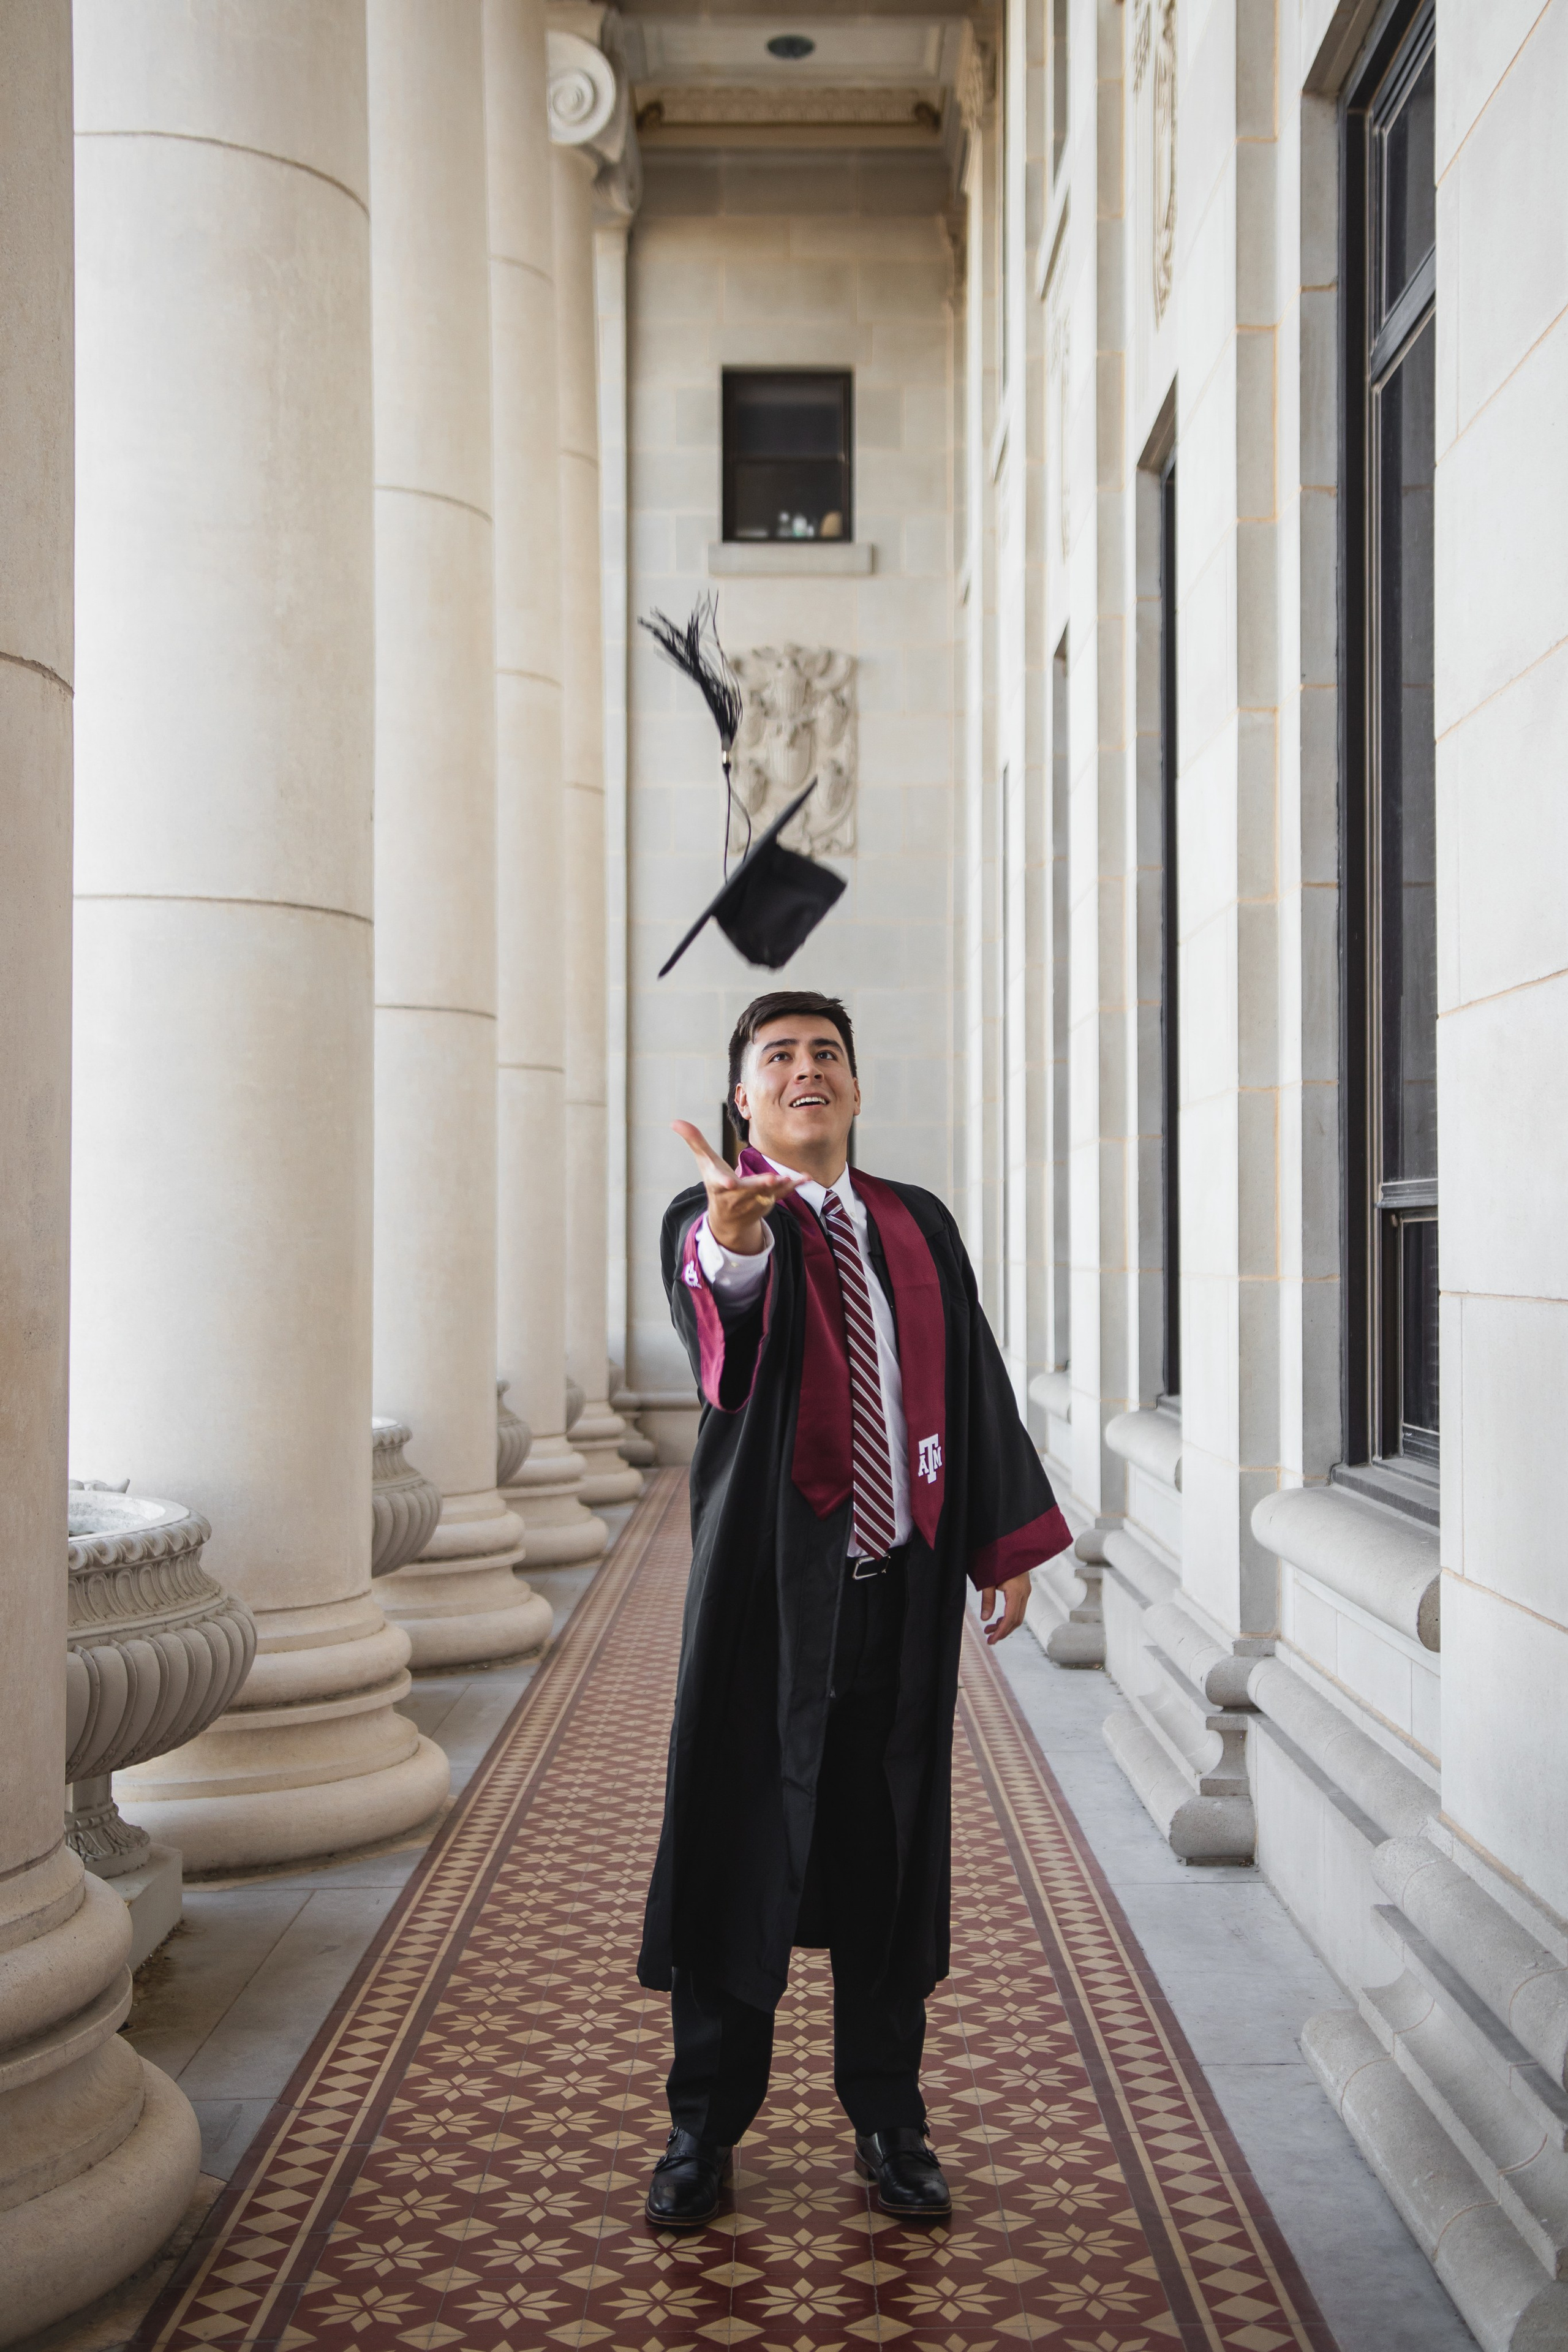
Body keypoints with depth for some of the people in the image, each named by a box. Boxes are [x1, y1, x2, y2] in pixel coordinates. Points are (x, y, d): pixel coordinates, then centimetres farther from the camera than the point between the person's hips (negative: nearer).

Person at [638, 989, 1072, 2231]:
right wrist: (734, 1236, -52)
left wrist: (1006, 1545, 5)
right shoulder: (710, 1221, -4)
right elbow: (719, 1292, -29)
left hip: (902, 1582, 3)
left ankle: (888, 2120, 26)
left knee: (888, 1852, 11)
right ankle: (706, 2126, 20)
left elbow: (974, 1384, 11)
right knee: (741, 1843, 4)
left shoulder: (920, 1227, 9)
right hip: (771, 1581, -3)